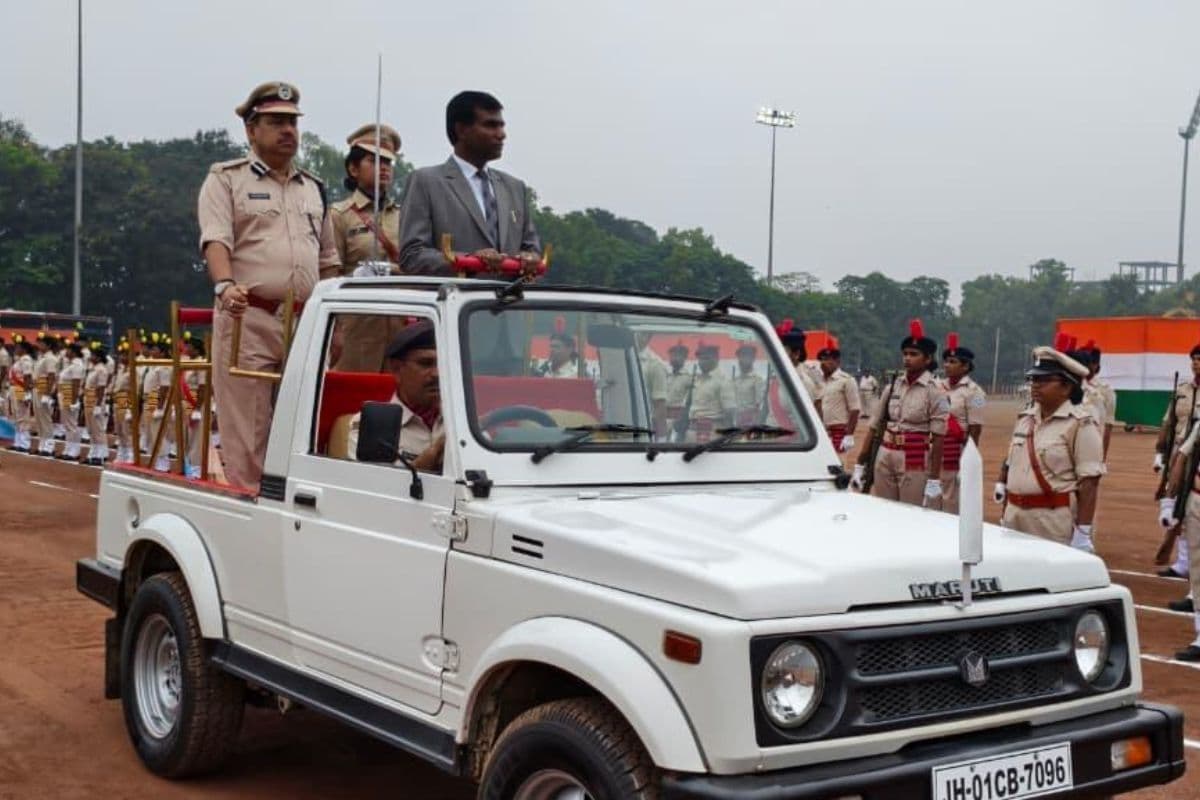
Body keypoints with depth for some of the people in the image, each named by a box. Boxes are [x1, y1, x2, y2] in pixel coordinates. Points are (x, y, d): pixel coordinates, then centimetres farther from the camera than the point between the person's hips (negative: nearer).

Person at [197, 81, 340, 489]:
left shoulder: (314, 188, 21)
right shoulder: (226, 179, 5)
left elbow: (328, 260, 24)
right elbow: (215, 239, -10)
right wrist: (225, 285, -29)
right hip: (248, 321, -5)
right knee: (246, 438, -5)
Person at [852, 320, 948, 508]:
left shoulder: (934, 393, -7)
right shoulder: (892, 388, 7)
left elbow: (938, 439, -10)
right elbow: (875, 428, 11)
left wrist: (934, 481, -14)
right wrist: (860, 465, 8)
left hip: (916, 463, -5)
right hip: (884, 459, 5)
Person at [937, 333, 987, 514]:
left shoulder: (972, 391, -9)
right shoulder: (939, 387, 9)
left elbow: (975, 431, -12)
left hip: (958, 455, -6)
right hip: (936, 453, 6)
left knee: (954, 507, 0)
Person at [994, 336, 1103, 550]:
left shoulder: (1080, 424, -9)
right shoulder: (1025, 418, 12)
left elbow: (1088, 483, -13)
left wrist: (1083, 533, -18)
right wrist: (1004, 515, 18)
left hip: (1055, 521, -7)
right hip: (1015, 517, 7)